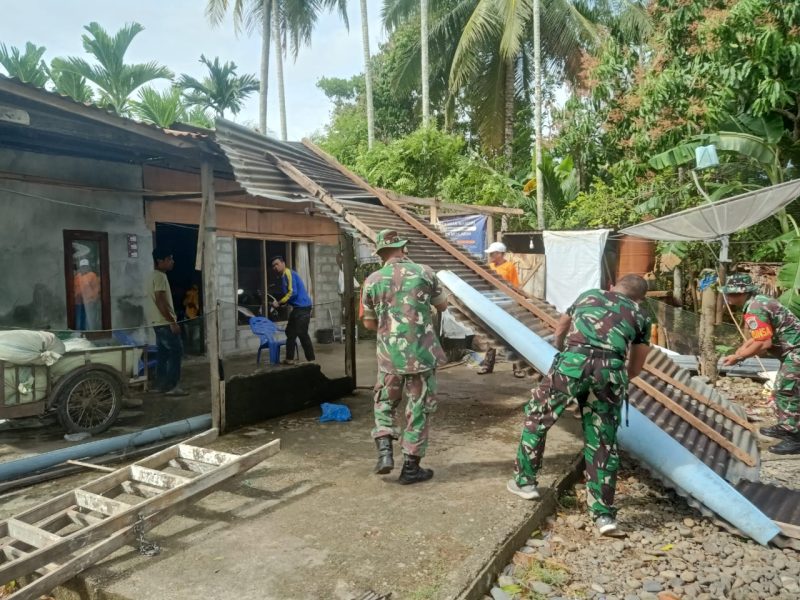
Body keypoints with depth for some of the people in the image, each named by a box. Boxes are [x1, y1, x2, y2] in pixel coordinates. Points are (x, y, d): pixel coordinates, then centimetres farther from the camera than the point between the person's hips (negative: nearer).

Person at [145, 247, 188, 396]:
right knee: (176, 351, -7)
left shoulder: (155, 276, 17)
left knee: (164, 353, 12)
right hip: (164, 322, -10)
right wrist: (172, 322, -21)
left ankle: (160, 385, 16)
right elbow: (160, 301, -22)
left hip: (159, 322, 10)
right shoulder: (160, 276, -15)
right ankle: (172, 386, -7)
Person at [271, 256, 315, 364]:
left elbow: (293, 292, -20)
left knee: (302, 334, -9)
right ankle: (289, 359, 19)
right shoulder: (284, 276, 19)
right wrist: (279, 303, 7)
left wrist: (279, 303, -13)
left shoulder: (288, 273, -11)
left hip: (302, 307, -10)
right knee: (290, 332, 14)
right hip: (297, 307, 10)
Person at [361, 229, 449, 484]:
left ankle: (384, 450, 9)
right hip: (422, 353, -1)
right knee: (419, 409, 9)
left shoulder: (372, 280, -2)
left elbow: (369, 323, 8)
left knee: (385, 402, 23)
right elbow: (443, 305, 11)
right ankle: (411, 467, 15)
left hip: (389, 355, 1)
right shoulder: (424, 272, -5)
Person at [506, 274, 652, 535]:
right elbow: (635, 368, 30)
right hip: (611, 370, 1)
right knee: (603, 442, 12)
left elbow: (560, 330, 44)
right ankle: (604, 514, 18)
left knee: (537, 417, 19)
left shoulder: (589, 295, 28)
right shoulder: (640, 315, 26)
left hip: (573, 362, -1)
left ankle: (524, 481, 29)